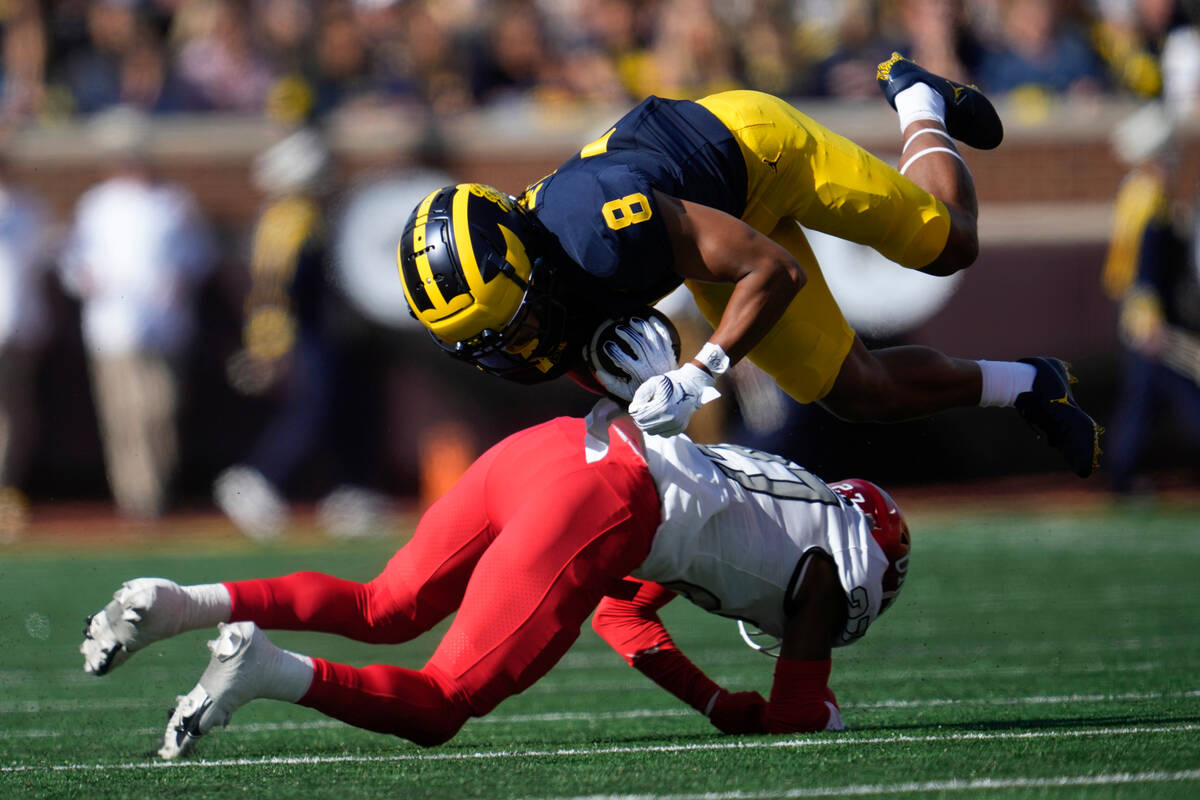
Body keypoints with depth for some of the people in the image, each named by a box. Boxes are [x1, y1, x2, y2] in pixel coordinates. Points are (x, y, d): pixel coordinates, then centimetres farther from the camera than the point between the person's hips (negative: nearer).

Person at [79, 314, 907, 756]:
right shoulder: (834, 557, 17)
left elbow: (621, 609, 42)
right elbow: (794, 718, 15)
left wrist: (726, 705, 40)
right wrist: (804, 713, 38)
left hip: (541, 446, 7)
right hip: (599, 502, -7)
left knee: (385, 609, 21)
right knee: (445, 701, -6)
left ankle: (187, 603, 1)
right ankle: (273, 670, -29)